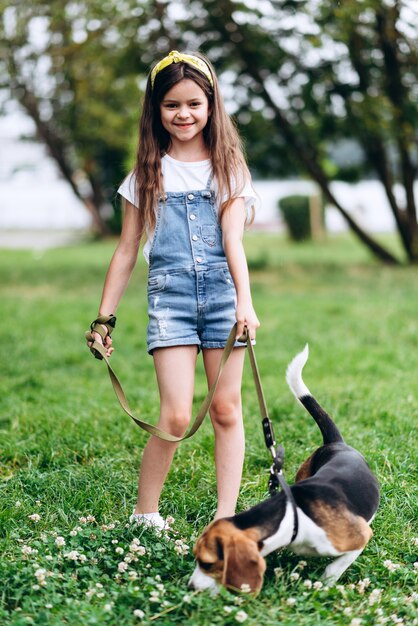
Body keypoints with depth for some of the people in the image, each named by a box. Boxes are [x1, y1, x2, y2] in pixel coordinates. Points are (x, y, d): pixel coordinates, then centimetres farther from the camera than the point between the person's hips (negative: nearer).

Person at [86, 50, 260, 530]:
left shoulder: (228, 168, 9)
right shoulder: (148, 175, 11)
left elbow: (233, 239, -2)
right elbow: (127, 250, 12)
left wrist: (245, 302, -16)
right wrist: (103, 318, 10)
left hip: (222, 293, 1)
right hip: (169, 296, -1)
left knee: (226, 409, 2)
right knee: (176, 416, -10)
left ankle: (226, 516, 10)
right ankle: (144, 515, 6)